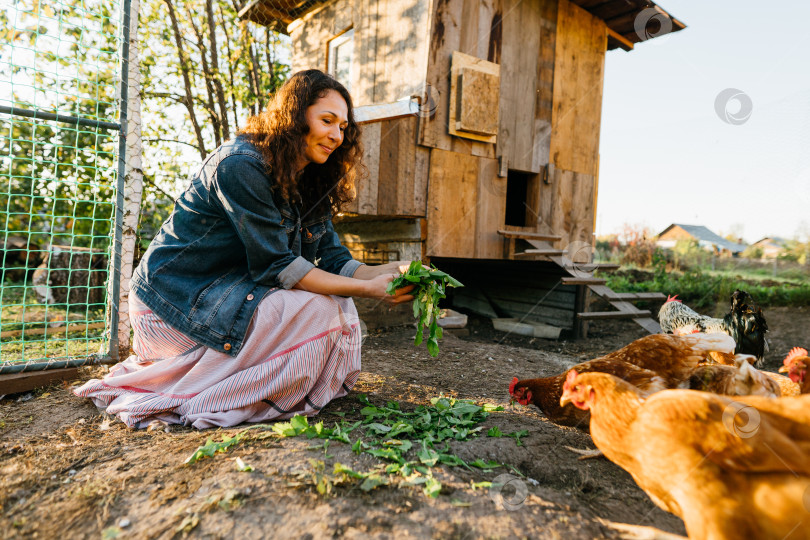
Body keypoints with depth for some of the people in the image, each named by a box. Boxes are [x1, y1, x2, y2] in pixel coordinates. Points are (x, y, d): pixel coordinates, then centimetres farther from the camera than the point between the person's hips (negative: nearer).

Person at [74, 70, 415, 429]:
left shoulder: (307, 184, 6)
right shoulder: (239, 165, -21)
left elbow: (331, 259, -1)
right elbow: (276, 266, -24)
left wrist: (388, 273, -19)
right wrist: (368, 288, -27)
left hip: (228, 291, 9)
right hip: (176, 301, -9)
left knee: (336, 303, -1)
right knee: (318, 312, -21)